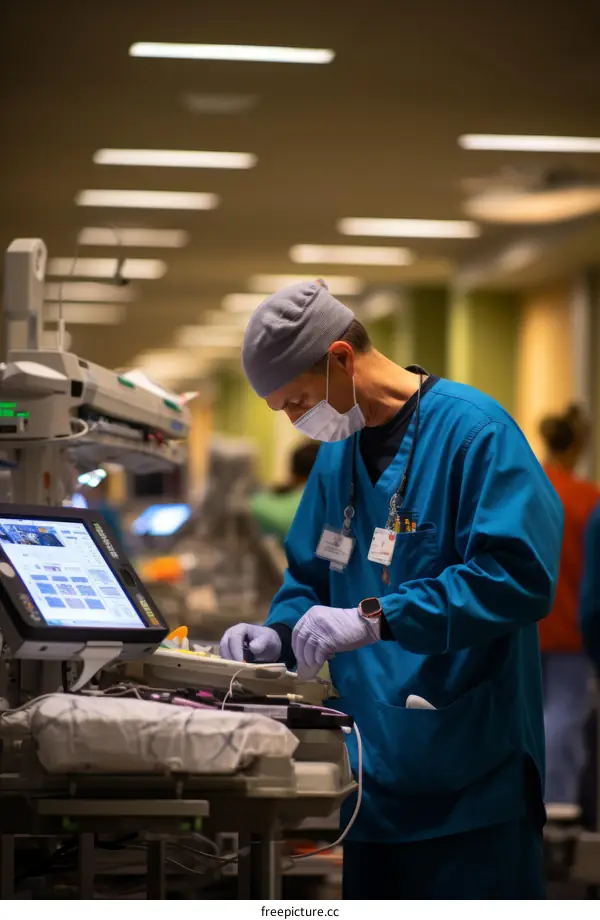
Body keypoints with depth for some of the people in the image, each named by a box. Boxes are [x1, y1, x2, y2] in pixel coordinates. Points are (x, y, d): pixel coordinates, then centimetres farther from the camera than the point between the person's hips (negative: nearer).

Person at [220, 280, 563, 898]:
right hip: (373, 775, 8)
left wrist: (376, 618, -25)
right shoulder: (338, 452, 13)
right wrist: (280, 635, 2)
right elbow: (310, 574, 23)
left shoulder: (473, 430, -13)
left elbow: (521, 575, -23)